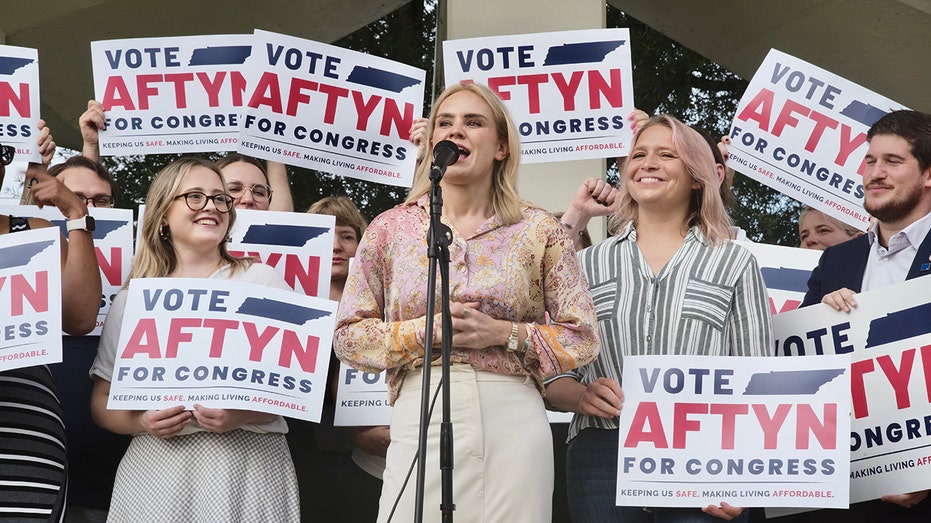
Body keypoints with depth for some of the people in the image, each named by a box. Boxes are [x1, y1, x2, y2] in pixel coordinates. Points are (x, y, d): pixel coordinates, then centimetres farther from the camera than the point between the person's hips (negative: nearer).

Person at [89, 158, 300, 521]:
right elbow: (102, 402, 11)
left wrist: (240, 414, -16)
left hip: (250, 462, -1)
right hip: (159, 467, 1)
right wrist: (142, 422, -10)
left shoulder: (262, 280, 7)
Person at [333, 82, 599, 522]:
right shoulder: (390, 229, 9)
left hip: (513, 418, 0)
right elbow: (348, 336, 7)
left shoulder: (540, 231, 6)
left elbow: (583, 339, 6)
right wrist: (426, 330, -8)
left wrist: (505, 333, -9)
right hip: (419, 416, 0)